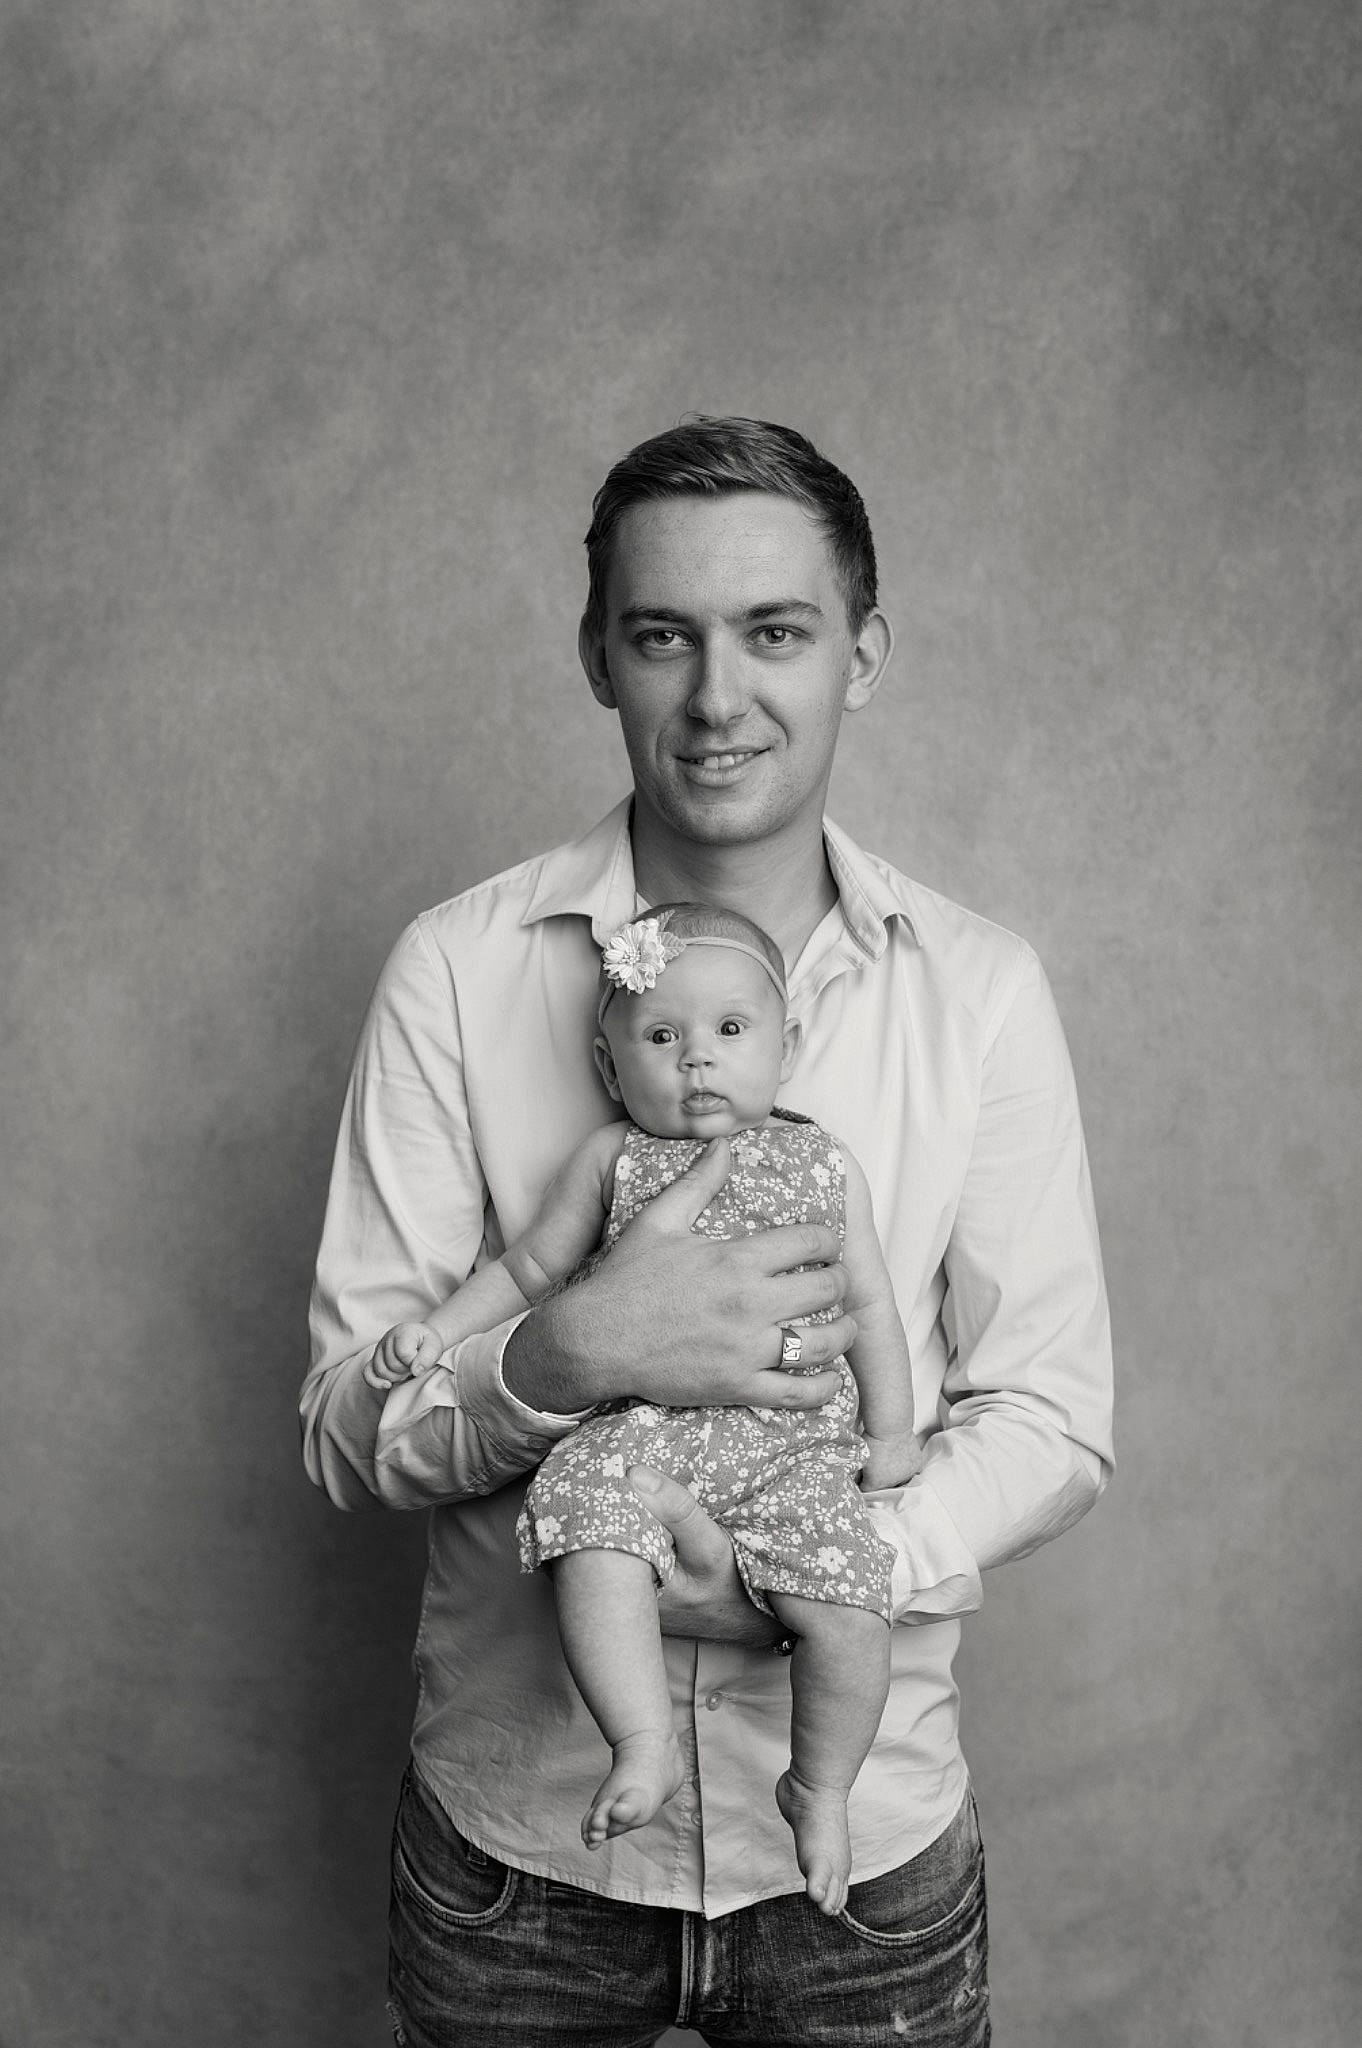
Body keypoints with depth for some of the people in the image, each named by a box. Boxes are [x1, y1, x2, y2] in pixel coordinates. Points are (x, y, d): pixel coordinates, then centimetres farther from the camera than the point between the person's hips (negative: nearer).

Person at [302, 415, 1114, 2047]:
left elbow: (1052, 1419, -4)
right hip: (513, 1830, 0)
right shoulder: (456, 972, -9)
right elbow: (344, 1429, -8)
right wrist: (572, 1354, -27)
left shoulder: (978, 988, -7)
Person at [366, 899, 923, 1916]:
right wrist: (439, 1329, 9)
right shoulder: (613, 1159, 11)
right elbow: (529, 1267, 19)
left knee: (844, 1603, -19)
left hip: (794, 1444, 0)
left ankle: (820, 1789, 5)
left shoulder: (824, 1165, 12)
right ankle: (647, 1744, -22)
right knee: (593, 1537, -32)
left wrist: (892, 1430, 11)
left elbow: (870, 1304, 16)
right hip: (639, 1423, 0)